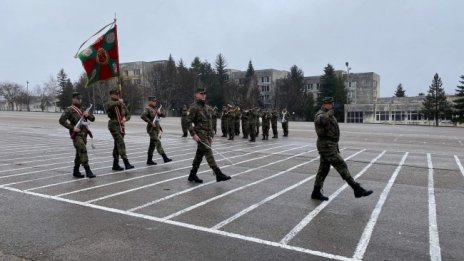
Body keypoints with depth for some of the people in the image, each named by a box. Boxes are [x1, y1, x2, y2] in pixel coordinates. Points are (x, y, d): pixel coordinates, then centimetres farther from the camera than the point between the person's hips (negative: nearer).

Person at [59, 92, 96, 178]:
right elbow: (61, 120, -11)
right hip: (76, 134, -7)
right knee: (83, 151, -19)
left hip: (84, 134, 7)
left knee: (79, 153, 12)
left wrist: (88, 115, -6)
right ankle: (88, 171, -22)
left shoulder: (83, 109, 18)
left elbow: (93, 118, 16)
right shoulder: (69, 110, -2)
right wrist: (72, 127, -17)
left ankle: (76, 171, 22)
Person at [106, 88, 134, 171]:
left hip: (121, 126, 6)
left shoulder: (122, 104, 13)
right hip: (114, 125, -6)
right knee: (121, 143, -18)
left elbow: (128, 114, 13)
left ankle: (115, 164, 21)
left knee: (117, 145, 12)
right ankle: (126, 163, -24)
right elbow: (111, 105, -30)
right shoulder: (109, 103, -3)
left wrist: (125, 119, -8)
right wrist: (119, 102, -17)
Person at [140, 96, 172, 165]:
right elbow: (142, 116, -24)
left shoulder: (155, 109, 18)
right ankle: (165, 158, -16)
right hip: (151, 129, -8)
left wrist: (160, 113, -6)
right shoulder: (148, 109, -7)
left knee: (152, 144, 11)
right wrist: (150, 122, -23)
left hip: (157, 129, 8)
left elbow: (164, 115, 17)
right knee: (157, 143, -12)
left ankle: (149, 160, 17)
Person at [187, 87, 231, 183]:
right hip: (200, 135, -8)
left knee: (199, 155, 10)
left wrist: (210, 136, 18)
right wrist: (193, 134, -21)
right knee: (208, 153, -12)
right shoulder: (194, 107, -7)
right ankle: (218, 174, -13)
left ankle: (192, 175, 18)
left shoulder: (204, 107, 18)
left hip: (206, 135, 8)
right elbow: (189, 122, -13)